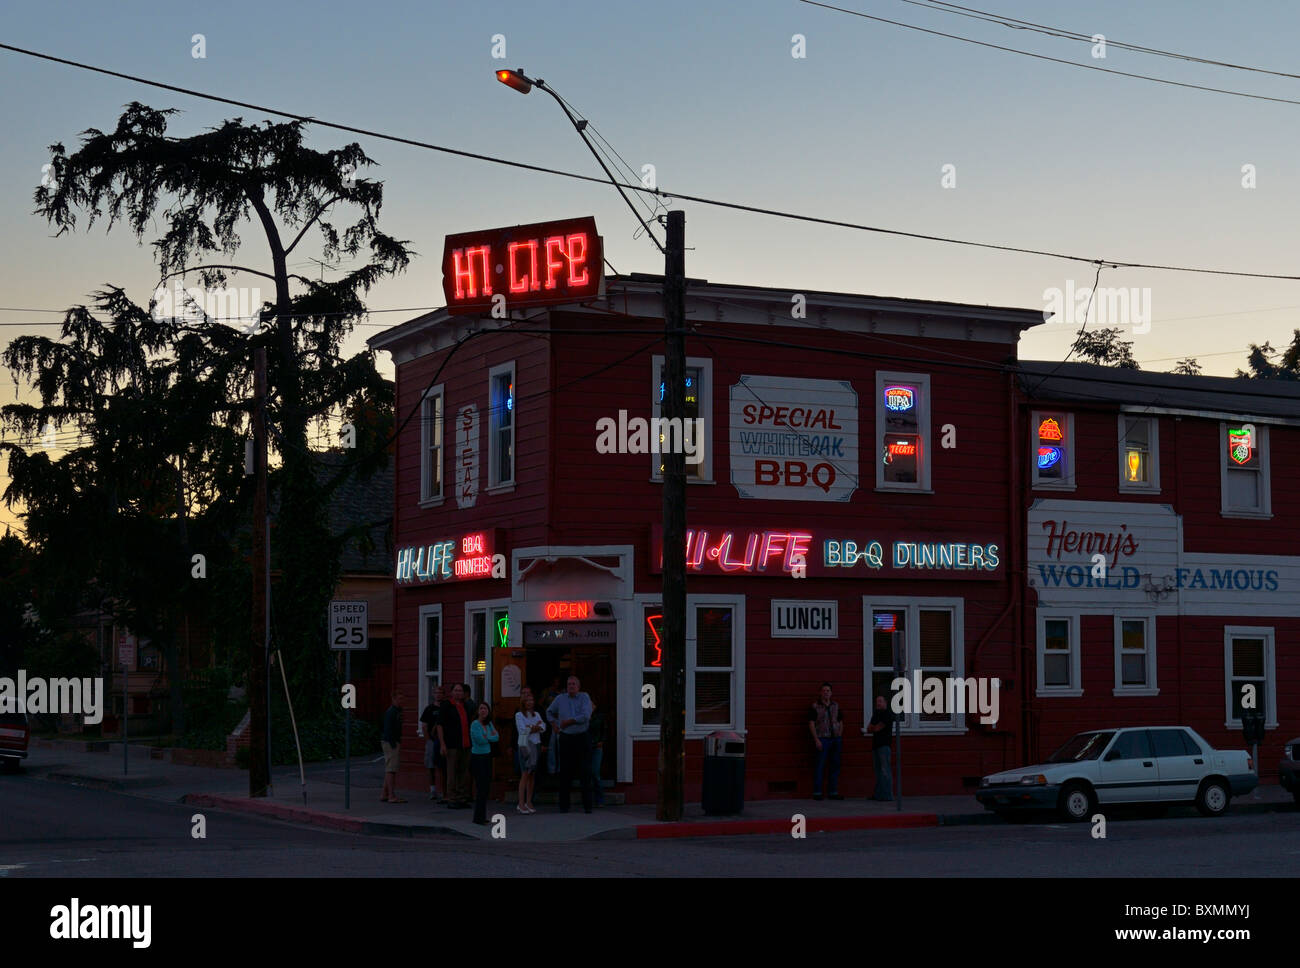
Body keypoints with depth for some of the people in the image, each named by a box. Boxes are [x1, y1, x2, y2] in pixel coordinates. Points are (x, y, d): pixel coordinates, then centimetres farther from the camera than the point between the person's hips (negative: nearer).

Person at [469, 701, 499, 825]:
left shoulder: (489, 724, 11)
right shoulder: (475, 724, -10)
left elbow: (496, 737, 4)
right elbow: (480, 740, -18)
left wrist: (486, 737, -9)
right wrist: (491, 736, -3)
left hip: (487, 756, 7)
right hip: (477, 757, -7)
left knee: (486, 786, 7)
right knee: (481, 787, -8)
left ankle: (482, 816, 14)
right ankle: (478, 817, -3)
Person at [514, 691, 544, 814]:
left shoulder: (537, 714, 14)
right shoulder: (519, 715, -1)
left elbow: (543, 728, 1)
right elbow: (522, 730, -12)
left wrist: (531, 728, -14)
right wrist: (536, 727, -7)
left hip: (536, 745, 5)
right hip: (524, 745, -5)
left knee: (532, 775, 4)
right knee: (525, 774, -11)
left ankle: (529, 802, 10)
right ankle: (521, 803, -10)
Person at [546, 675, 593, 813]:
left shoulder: (584, 697, -1)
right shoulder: (560, 699, 7)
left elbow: (585, 716, -15)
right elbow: (549, 712, 25)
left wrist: (567, 722, -10)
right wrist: (555, 726, 14)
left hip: (581, 738, -2)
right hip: (565, 738, 2)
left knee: (585, 772, -4)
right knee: (565, 772, 2)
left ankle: (587, 805, -1)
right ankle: (564, 805, 7)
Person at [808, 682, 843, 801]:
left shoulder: (835, 706, 12)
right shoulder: (815, 707, -2)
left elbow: (840, 722, 17)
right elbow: (811, 724, -6)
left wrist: (840, 737, 5)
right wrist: (816, 740, -13)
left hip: (835, 739, 5)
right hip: (822, 739, -5)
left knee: (835, 766, 5)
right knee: (820, 766, -6)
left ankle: (833, 792, 10)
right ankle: (817, 793, -3)